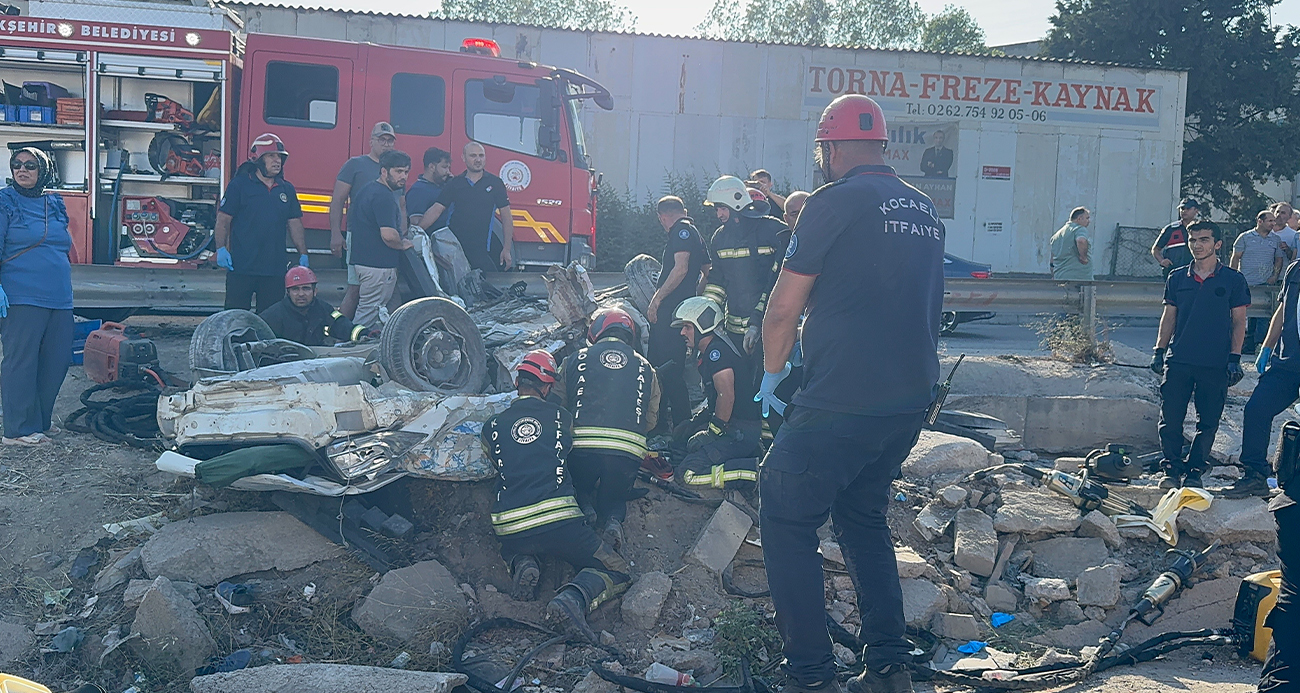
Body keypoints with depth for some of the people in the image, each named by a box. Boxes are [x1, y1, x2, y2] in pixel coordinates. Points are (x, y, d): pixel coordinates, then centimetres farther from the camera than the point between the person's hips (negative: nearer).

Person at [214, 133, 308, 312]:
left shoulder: (287, 189, 13)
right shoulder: (240, 184, 0)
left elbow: (295, 224, 16)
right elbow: (223, 219, -1)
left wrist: (303, 255, 9)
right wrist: (221, 248, -12)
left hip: (275, 269, 4)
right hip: (242, 266, -4)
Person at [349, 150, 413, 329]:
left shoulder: (366, 190, 15)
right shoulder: (383, 196, -18)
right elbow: (388, 235, -28)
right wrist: (403, 245, -5)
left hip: (363, 259, 10)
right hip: (379, 265, -10)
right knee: (369, 313, -5)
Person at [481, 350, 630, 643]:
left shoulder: (491, 426, 12)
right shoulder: (561, 417, 11)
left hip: (509, 528, 3)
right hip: (559, 519, -3)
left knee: (513, 550, 40)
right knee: (617, 573, 10)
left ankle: (523, 565, 3)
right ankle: (574, 598, -22)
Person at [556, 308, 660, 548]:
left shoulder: (574, 361, 14)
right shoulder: (645, 368, 18)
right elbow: (651, 420, 18)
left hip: (582, 447, -1)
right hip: (629, 451, 1)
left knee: (578, 491, 27)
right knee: (613, 499, 24)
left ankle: (582, 507, -7)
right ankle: (612, 520, -10)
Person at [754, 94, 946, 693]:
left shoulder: (834, 202, -8)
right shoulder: (927, 211, 13)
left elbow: (783, 309, -7)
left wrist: (772, 375, 9)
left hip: (840, 405, -7)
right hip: (911, 401, 8)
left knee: (786, 521, 4)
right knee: (864, 517, 22)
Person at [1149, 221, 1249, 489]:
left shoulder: (1233, 280, 3)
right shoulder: (1177, 278, 10)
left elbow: (1238, 322, 3)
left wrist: (1234, 358, -4)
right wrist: (1159, 350, 8)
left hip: (1215, 365, -2)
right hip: (1178, 360, 2)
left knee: (1208, 422, 3)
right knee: (1170, 419, -3)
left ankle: (1194, 471, 15)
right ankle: (1172, 469, 7)